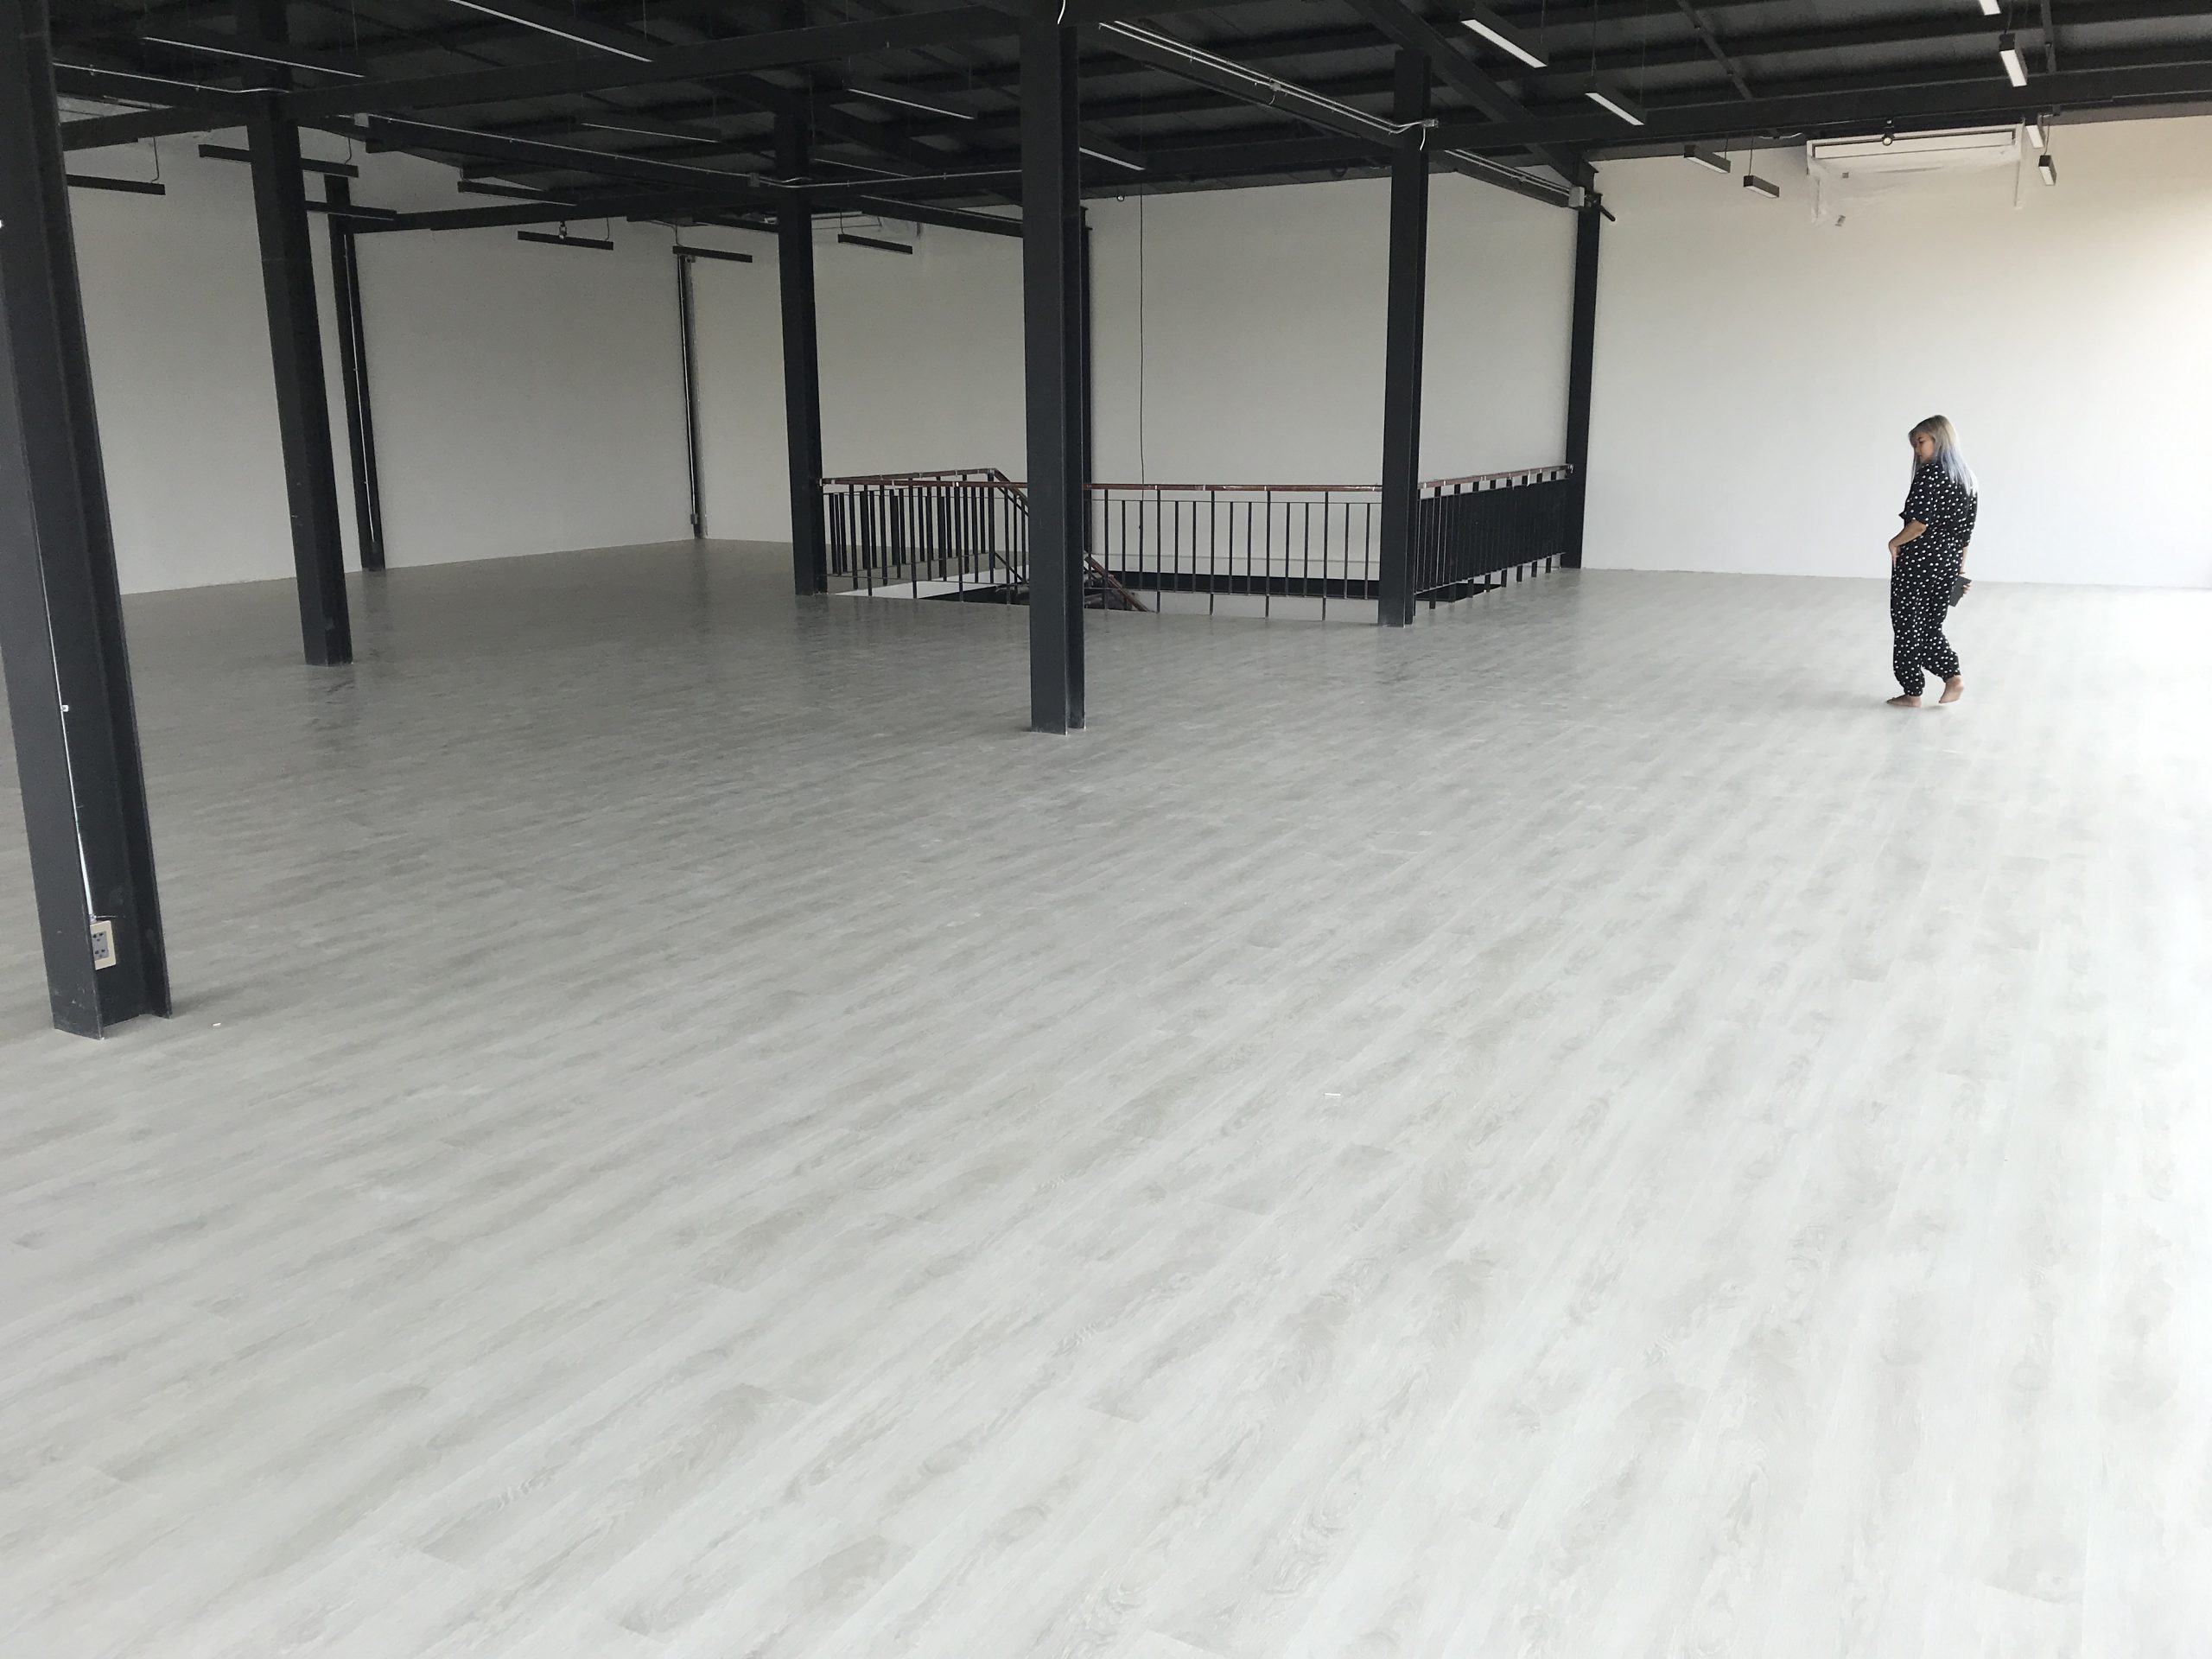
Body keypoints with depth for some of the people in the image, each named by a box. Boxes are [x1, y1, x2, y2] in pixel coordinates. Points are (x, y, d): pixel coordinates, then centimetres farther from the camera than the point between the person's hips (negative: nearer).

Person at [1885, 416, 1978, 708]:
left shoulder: (1930, 474, -13)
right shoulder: (1968, 479, 12)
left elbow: (1920, 522, -22)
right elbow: (1967, 531, 14)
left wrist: (1894, 543, -7)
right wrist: (1960, 569, 19)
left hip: (1917, 562, -8)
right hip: (1948, 564, 8)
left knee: (1908, 626, 3)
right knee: (1930, 625, 18)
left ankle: (1912, 692, 8)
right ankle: (1953, 677, 4)